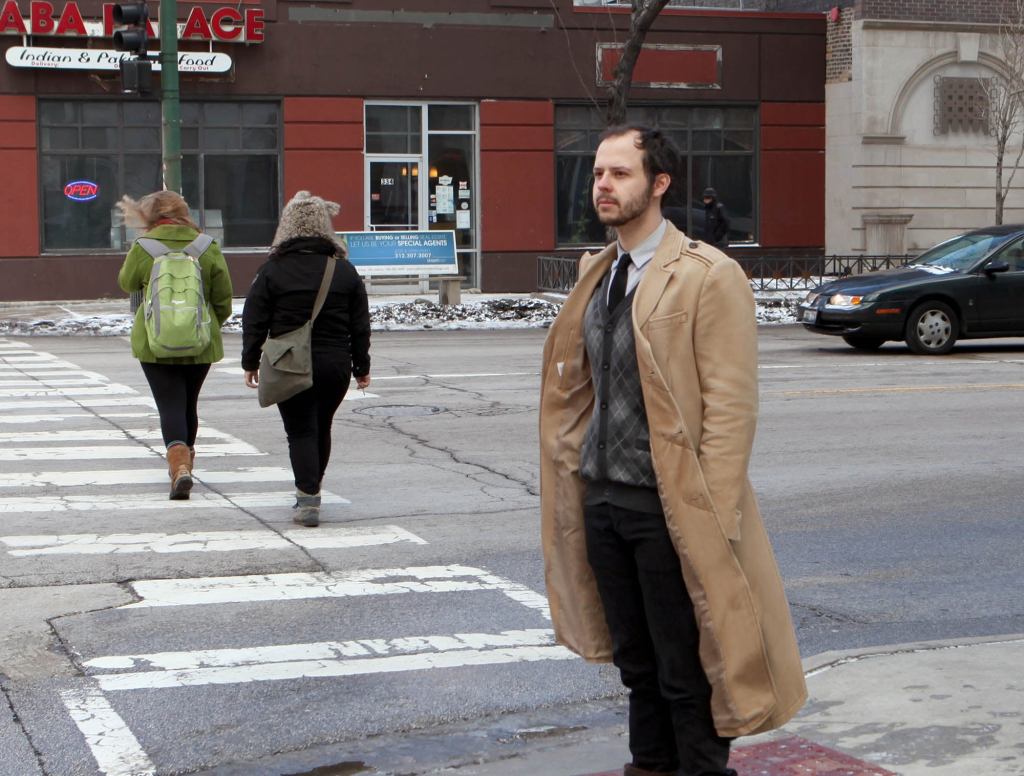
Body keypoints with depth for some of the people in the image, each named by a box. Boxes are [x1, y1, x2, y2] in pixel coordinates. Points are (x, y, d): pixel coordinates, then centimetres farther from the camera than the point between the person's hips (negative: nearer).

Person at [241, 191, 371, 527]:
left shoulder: (272, 271, -5)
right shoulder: (344, 271, 2)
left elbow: (254, 323, -4)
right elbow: (360, 325, 6)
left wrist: (251, 363, 6)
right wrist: (361, 366, 14)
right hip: (335, 365, 3)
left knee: (300, 431, 0)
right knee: (321, 428, 18)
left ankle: (308, 499, -13)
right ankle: (311, 490, 33)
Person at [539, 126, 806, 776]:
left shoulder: (710, 276, -11)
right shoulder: (597, 274, 12)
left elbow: (730, 405, -14)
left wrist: (708, 514, -18)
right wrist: (579, 470, 12)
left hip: (668, 507, -7)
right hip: (602, 499, 7)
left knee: (686, 674, 1)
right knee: (635, 663, 18)